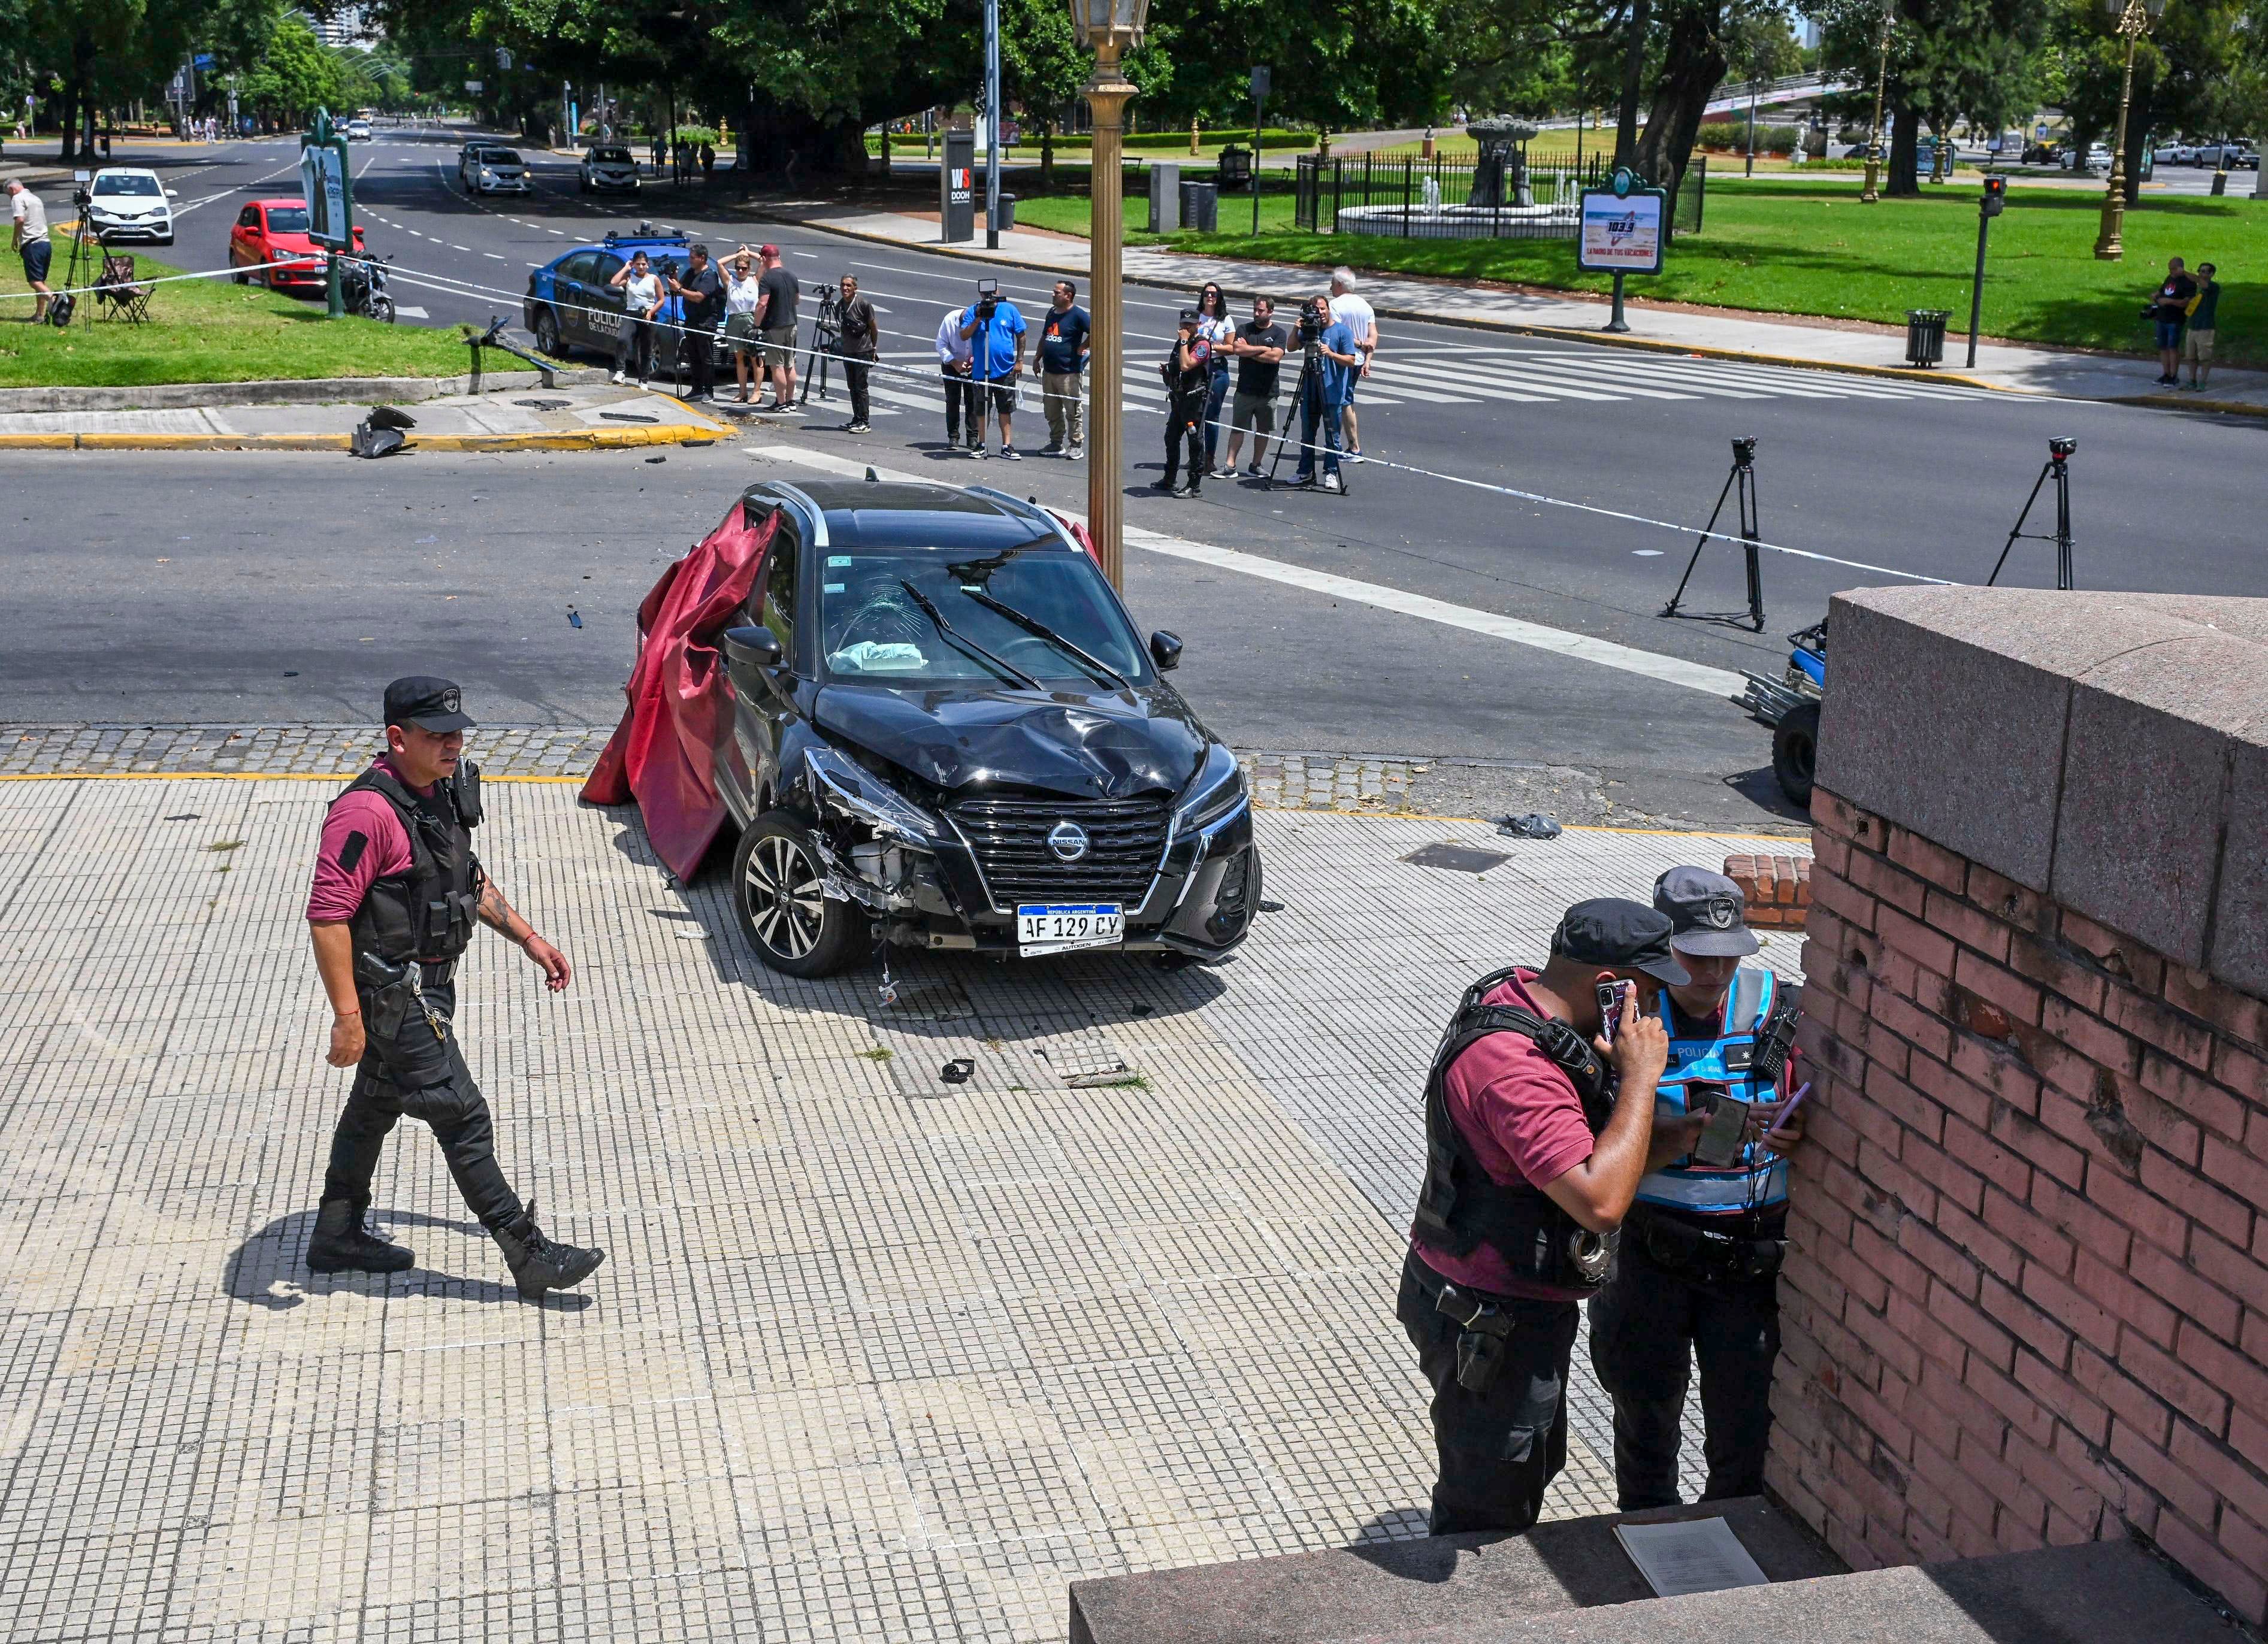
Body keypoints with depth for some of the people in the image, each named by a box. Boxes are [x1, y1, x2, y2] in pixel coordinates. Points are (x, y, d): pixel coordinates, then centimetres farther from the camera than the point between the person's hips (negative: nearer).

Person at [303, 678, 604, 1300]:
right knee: (462, 1117, -5)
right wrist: (347, 1016, -27)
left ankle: (339, 1236, 37)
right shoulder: (368, 811, -25)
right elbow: (327, 915, -27)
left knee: (376, 1105, 21)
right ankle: (528, 1255, 2)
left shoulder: (445, 789, 4)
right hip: (392, 993, -10)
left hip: (425, 982, 10)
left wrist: (528, 939, 16)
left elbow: (468, 878, 19)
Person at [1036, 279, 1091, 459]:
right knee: (1052, 412, 12)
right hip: (1049, 371, 8)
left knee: (1073, 411, -2)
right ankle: (1056, 444, 21)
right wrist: (1037, 359, 17)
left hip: (1069, 373, -8)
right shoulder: (1052, 313, 13)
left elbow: (1095, 332, -17)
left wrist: (1083, 348, -10)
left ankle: (1076, 446, 4)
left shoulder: (1078, 315, -10)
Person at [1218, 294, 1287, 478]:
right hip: (1245, 390, 0)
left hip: (1268, 392, 0)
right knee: (1237, 428, -2)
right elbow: (1237, 349, -13)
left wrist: (1249, 351, -10)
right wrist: (1263, 349, -10)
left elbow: (1275, 357, -15)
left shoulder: (1279, 333, 1)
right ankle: (1230, 466, -2)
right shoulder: (1244, 329, 5)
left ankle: (1255, 466, 18)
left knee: (1263, 430, 7)